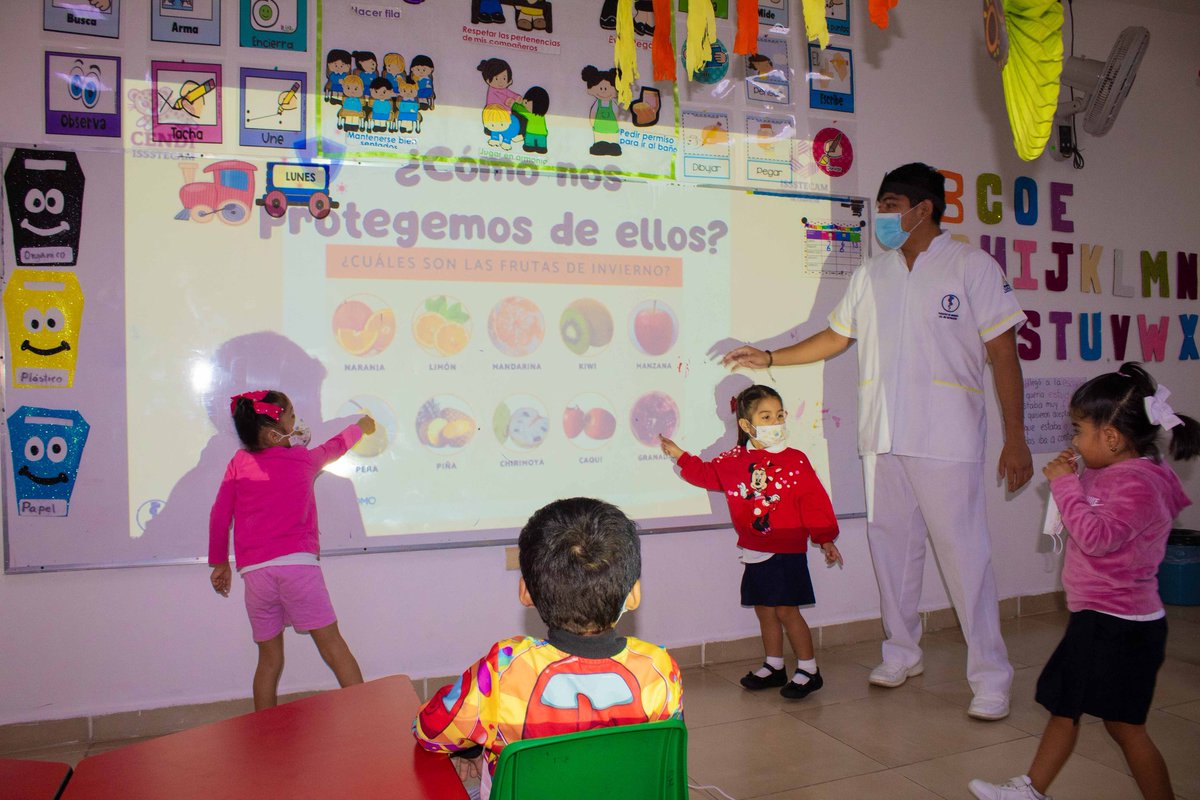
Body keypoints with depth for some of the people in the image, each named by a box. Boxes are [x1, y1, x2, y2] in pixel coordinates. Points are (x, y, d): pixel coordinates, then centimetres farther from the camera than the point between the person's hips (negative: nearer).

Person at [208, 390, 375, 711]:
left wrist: (219, 562, 22)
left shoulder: (239, 462, 11)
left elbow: (219, 515, 11)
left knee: (269, 660, 13)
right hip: (297, 563, -3)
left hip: (254, 573, 3)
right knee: (333, 646, 2)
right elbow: (335, 447, 29)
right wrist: (360, 426, 49)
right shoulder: (304, 459, 9)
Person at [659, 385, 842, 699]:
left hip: (787, 550, -5)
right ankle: (774, 666, 30)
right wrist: (681, 456, 10)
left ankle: (809, 670, 12)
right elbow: (706, 474, 17)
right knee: (764, 609, 14)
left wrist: (825, 538, -3)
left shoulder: (795, 461, -8)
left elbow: (814, 501, -5)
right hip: (754, 551, 5)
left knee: (785, 609, -4)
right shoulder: (733, 461, 2)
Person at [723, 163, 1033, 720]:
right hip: (881, 437, 5)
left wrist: (1015, 438, -7)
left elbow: (1003, 355, -3)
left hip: (947, 439, -5)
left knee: (964, 552, -4)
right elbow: (835, 337, 22)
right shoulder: (870, 275, 14)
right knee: (891, 545, 11)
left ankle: (990, 675, 10)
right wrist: (768, 358, 16)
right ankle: (902, 652, 27)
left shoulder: (973, 266, -1)